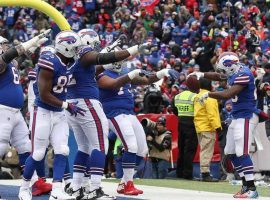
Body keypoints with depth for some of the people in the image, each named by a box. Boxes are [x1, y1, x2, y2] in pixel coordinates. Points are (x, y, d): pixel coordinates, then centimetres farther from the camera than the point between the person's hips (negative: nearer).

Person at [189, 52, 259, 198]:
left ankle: (252, 189, -15)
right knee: (231, 152, 11)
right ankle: (246, 185, 16)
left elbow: (228, 94, -26)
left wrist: (208, 94, -15)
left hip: (246, 117, -10)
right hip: (237, 117, 10)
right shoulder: (235, 73, 9)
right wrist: (202, 75, 13)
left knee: (241, 153, -15)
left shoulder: (244, 75, -20)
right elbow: (219, 76, 28)